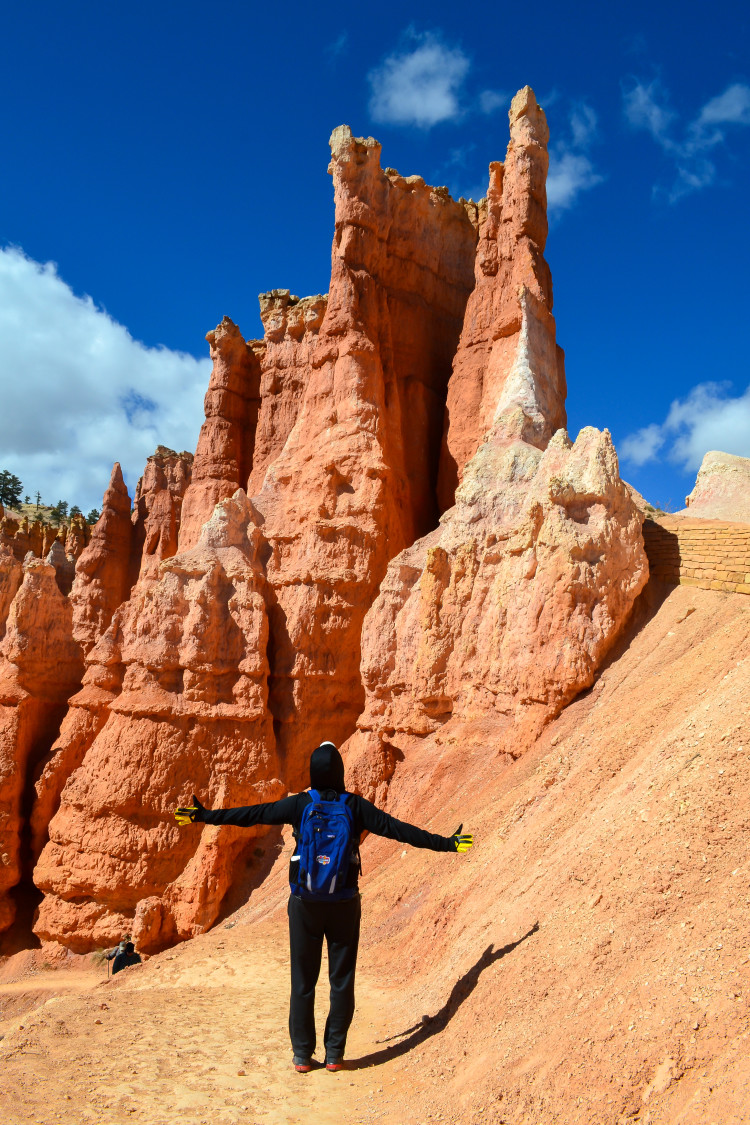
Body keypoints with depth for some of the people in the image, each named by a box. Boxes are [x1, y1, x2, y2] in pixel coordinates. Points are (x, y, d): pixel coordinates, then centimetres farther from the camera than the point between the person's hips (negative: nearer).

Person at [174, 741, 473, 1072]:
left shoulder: (299, 804, -5)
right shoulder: (356, 805, -4)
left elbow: (252, 814, -3)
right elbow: (397, 828, -4)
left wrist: (205, 816, 5)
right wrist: (444, 843, 2)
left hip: (305, 903, 0)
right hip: (344, 904, 0)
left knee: (303, 980, 10)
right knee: (342, 980, 11)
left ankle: (302, 1054, 15)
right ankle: (334, 1053, 15)